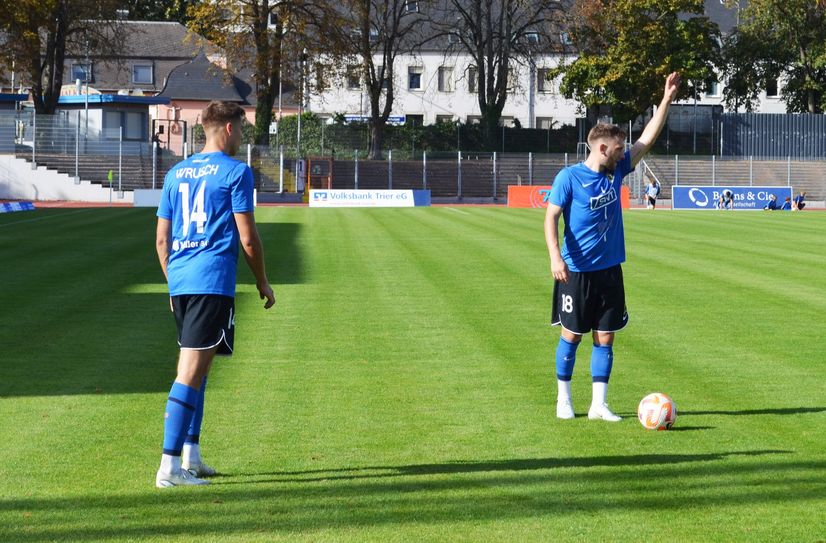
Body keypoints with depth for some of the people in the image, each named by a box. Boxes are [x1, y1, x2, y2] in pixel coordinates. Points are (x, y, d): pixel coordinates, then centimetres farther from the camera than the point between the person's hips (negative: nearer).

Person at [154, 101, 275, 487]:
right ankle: (170, 466, -14)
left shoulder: (176, 173, 16)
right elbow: (248, 238, -6)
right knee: (191, 371, -10)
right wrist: (263, 283, 7)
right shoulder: (235, 172, -4)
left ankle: (191, 455, 23)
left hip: (180, 282, 7)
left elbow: (161, 240, 17)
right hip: (213, 282, -7)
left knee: (195, 367, 19)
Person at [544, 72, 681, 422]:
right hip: (576, 271, -5)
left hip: (609, 270, 5)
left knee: (605, 338, 4)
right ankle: (563, 399, 18)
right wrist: (555, 258, -22)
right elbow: (551, 217, -10)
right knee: (572, 335, 4)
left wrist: (666, 100, 5)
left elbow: (647, 139, 10)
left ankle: (598, 405, 8)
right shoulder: (569, 177, -9)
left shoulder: (617, 171, 6)